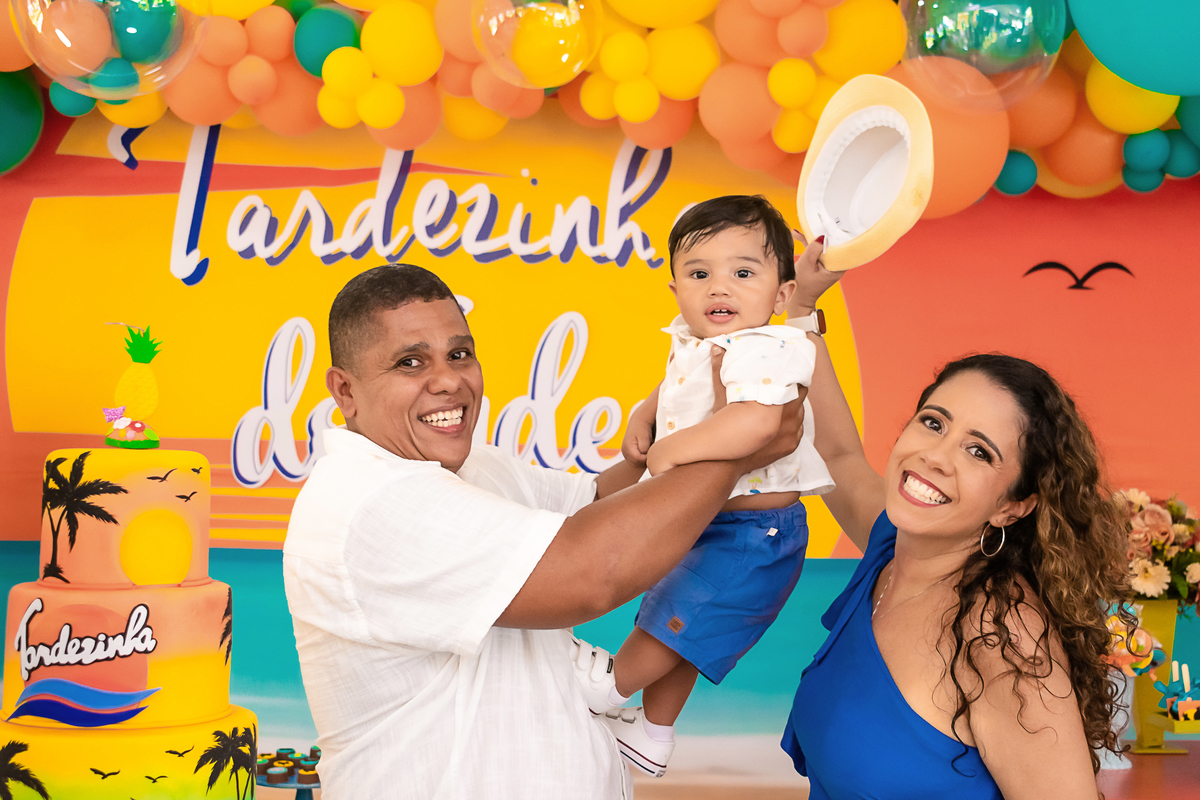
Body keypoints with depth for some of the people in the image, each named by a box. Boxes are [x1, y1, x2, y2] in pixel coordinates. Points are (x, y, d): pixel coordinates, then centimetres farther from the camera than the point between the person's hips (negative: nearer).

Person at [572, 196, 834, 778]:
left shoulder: (762, 352, -27)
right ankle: (653, 737, 43)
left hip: (750, 531, -10)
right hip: (699, 519, 10)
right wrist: (641, 422, 1)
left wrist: (671, 450, -36)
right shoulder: (693, 345, 3)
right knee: (675, 624, 23)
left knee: (672, 617, 2)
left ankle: (612, 682, 32)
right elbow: (671, 393, 22)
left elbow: (756, 422, -45)